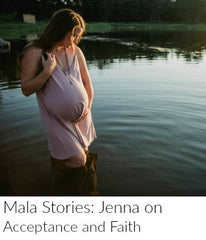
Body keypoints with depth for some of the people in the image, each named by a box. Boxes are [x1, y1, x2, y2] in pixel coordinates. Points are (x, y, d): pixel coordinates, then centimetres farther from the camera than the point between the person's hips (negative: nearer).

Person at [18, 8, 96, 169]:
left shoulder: (75, 51, 1)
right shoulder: (35, 53, -13)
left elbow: (87, 81, 8)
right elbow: (26, 90, -13)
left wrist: (88, 107, -1)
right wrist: (47, 71, -24)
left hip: (82, 117, 6)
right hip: (59, 120, -5)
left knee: (84, 152, 20)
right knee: (77, 161, -3)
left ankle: (57, 156, 46)